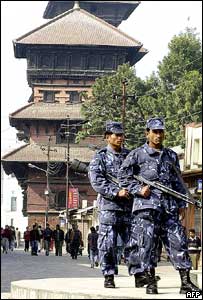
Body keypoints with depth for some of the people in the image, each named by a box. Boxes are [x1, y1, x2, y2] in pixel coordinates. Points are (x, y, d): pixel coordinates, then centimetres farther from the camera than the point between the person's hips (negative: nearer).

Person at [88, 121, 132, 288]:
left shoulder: (130, 155, 14)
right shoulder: (100, 157, 0)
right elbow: (97, 182, -10)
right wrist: (116, 192, -19)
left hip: (129, 206, 4)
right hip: (109, 206, -4)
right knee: (108, 243, -2)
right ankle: (109, 276, 5)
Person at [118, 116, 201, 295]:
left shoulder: (172, 156, 18)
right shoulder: (137, 155, 4)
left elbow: (177, 182, 21)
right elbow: (123, 176, 5)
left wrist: (181, 204, 15)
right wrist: (138, 189, -8)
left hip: (170, 206, 4)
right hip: (147, 205, -4)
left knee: (178, 240, -1)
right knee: (146, 243, -5)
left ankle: (185, 281, 1)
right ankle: (150, 282, 2)